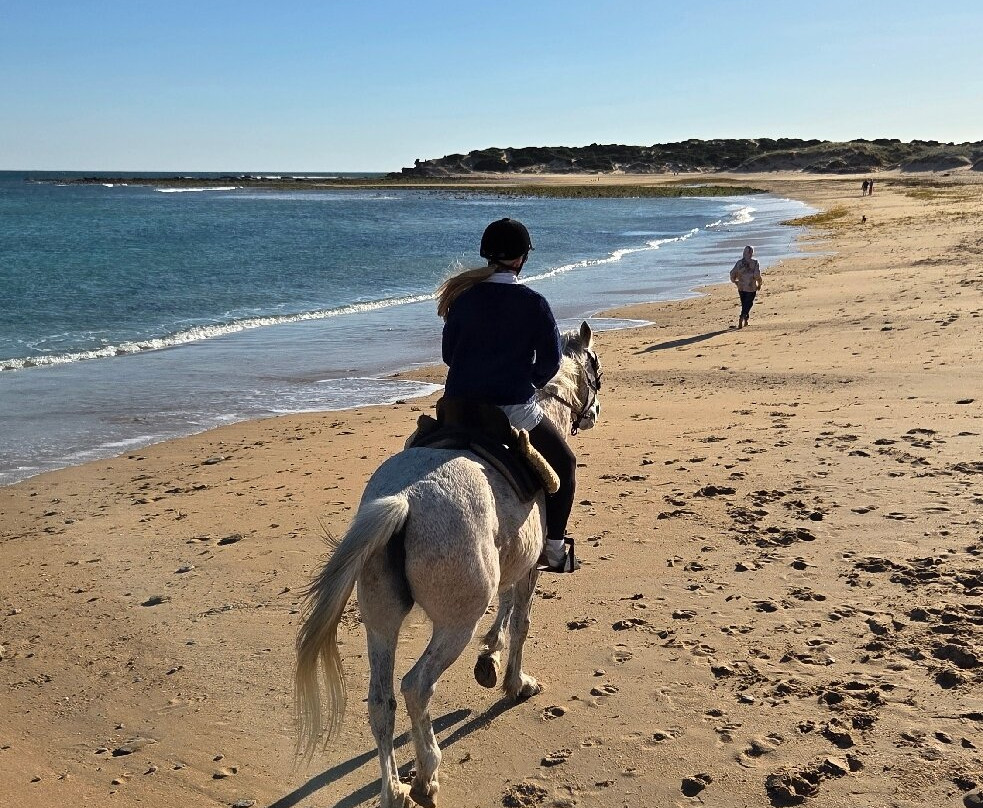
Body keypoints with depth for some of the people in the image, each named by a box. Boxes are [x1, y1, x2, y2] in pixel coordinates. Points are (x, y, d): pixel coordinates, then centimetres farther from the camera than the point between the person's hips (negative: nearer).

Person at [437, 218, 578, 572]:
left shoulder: (463, 298, 2)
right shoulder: (534, 303, -7)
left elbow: (448, 353, 9)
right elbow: (550, 362, -3)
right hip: (513, 409, -3)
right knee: (563, 464, 18)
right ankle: (553, 550, 18)